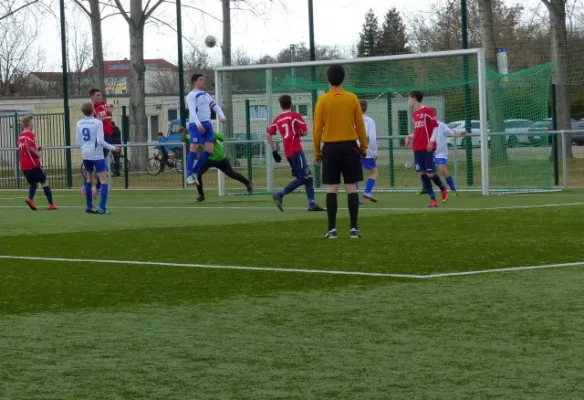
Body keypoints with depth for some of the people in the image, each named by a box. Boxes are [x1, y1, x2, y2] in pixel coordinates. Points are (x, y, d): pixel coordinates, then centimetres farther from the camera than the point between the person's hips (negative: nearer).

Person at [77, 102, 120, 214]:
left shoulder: (79, 124, 4)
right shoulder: (97, 122, -12)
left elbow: (78, 142, 10)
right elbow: (100, 141, -17)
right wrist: (113, 148, -6)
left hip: (85, 154, 6)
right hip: (97, 155, -6)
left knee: (89, 178, 21)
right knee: (104, 180, -3)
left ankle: (89, 206, 26)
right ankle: (102, 208, -14)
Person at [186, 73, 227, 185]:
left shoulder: (206, 95, 19)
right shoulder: (191, 95, -5)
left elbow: (215, 106, 22)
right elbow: (192, 111, -16)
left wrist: (222, 116, 2)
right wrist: (198, 124, -29)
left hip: (207, 124, 7)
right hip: (196, 126, -7)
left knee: (209, 150, -2)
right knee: (194, 148, -13)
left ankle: (195, 172, 7)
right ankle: (189, 175, -12)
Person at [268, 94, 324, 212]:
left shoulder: (278, 119, 11)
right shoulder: (295, 116, -4)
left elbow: (269, 134, 6)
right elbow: (305, 132, -8)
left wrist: (274, 152, 8)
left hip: (288, 152, 7)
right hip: (296, 150, -7)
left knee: (308, 176, 10)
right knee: (303, 177, -7)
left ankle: (312, 203, 3)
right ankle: (280, 194, -15)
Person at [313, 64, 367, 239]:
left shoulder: (323, 100, -3)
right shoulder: (352, 98, 0)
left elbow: (317, 128, -1)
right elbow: (360, 125, 3)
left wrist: (317, 152, 7)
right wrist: (364, 147, 13)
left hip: (330, 148, -1)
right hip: (349, 146, 1)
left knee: (332, 189, 1)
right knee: (351, 188, 3)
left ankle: (332, 229, -2)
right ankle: (354, 228, 0)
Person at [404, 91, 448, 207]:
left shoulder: (427, 111, -7)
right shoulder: (414, 114, 16)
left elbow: (436, 127, -9)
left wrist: (431, 141, -16)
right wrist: (410, 137, 8)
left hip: (427, 147, -7)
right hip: (417, 148, 7)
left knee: (430, 173, -8)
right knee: (422, 173, -2)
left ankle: (443, 188, 20)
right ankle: (433, 199, 0)